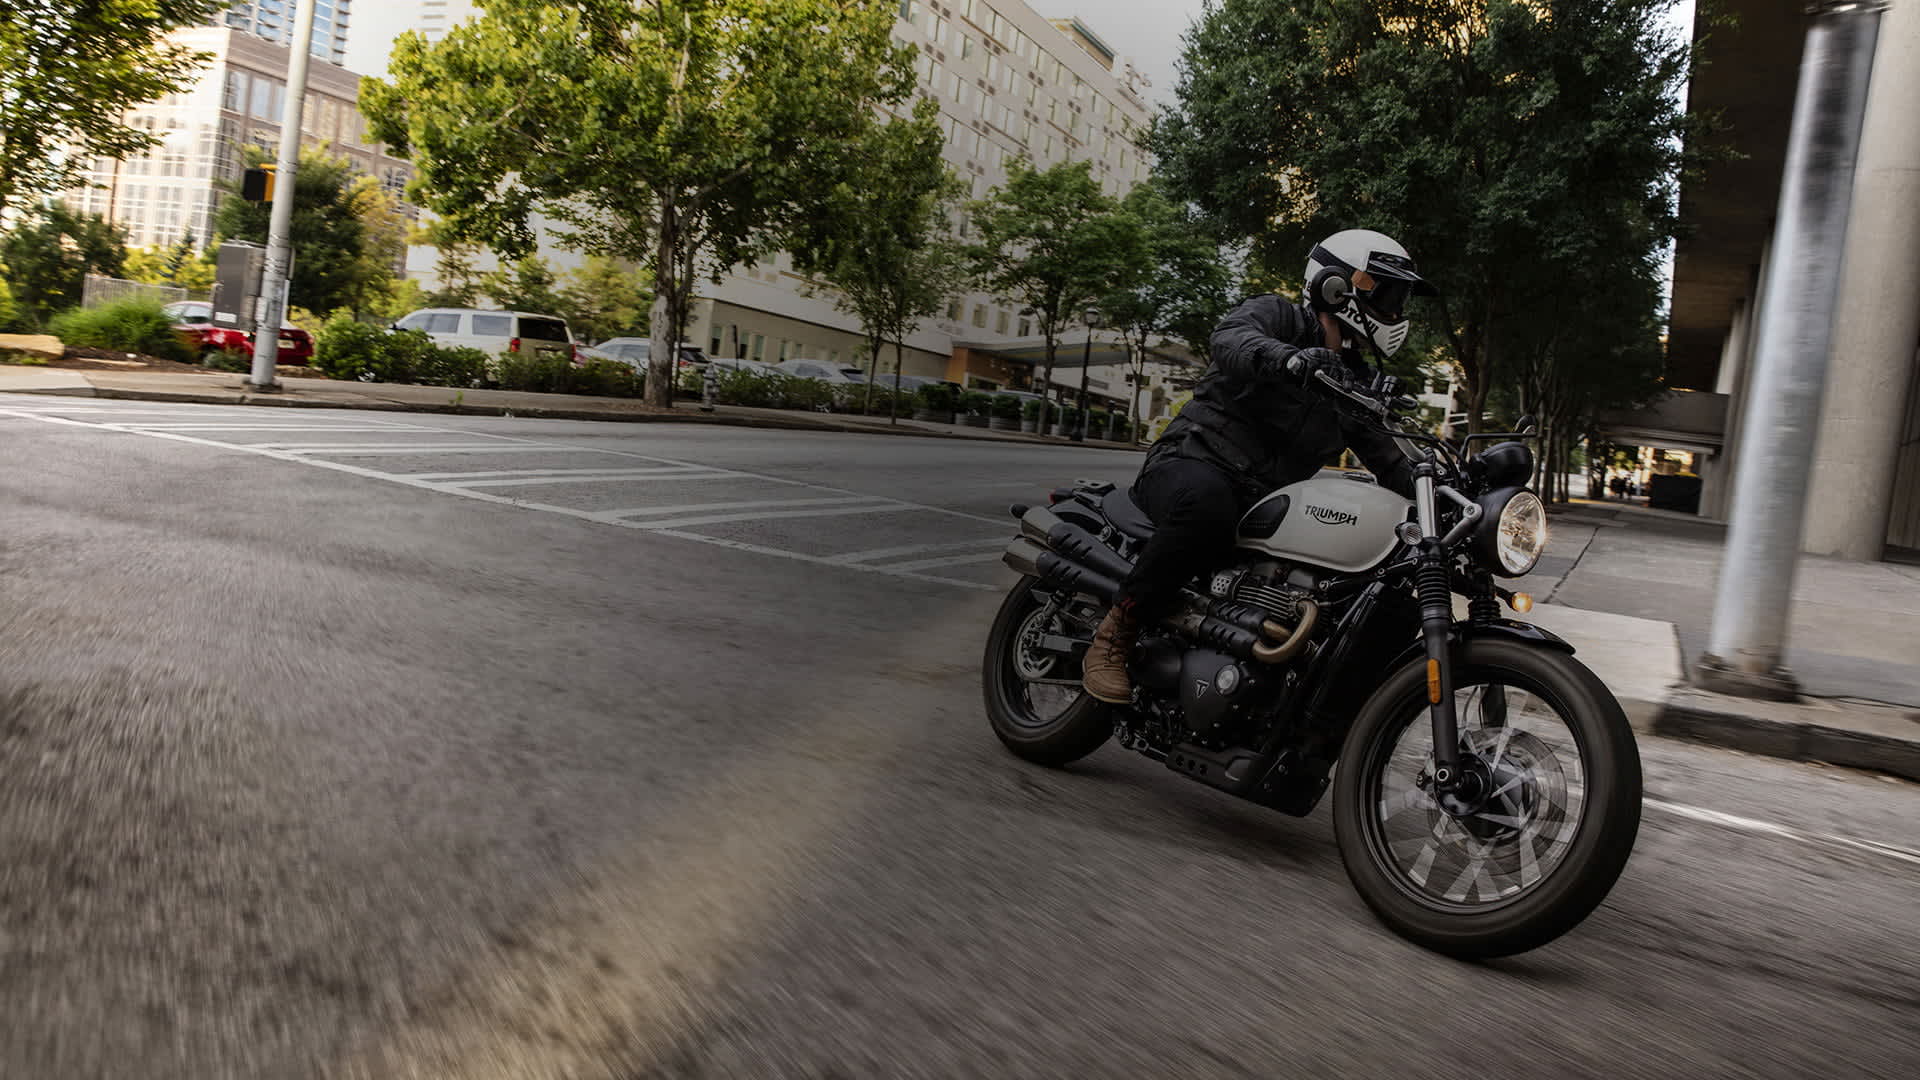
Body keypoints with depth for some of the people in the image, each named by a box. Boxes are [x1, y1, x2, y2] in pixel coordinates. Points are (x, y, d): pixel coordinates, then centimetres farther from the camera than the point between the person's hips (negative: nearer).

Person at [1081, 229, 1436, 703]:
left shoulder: (1358, 384, 21)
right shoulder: (1278, 316, -1)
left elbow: (1389, 461, 18)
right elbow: (1231, 336, -24)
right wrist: (1287, 357, -45)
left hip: (1263, 504, 7)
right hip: (1191, 465, -7)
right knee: (1207, 501, -43)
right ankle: (1115, 632, -28)